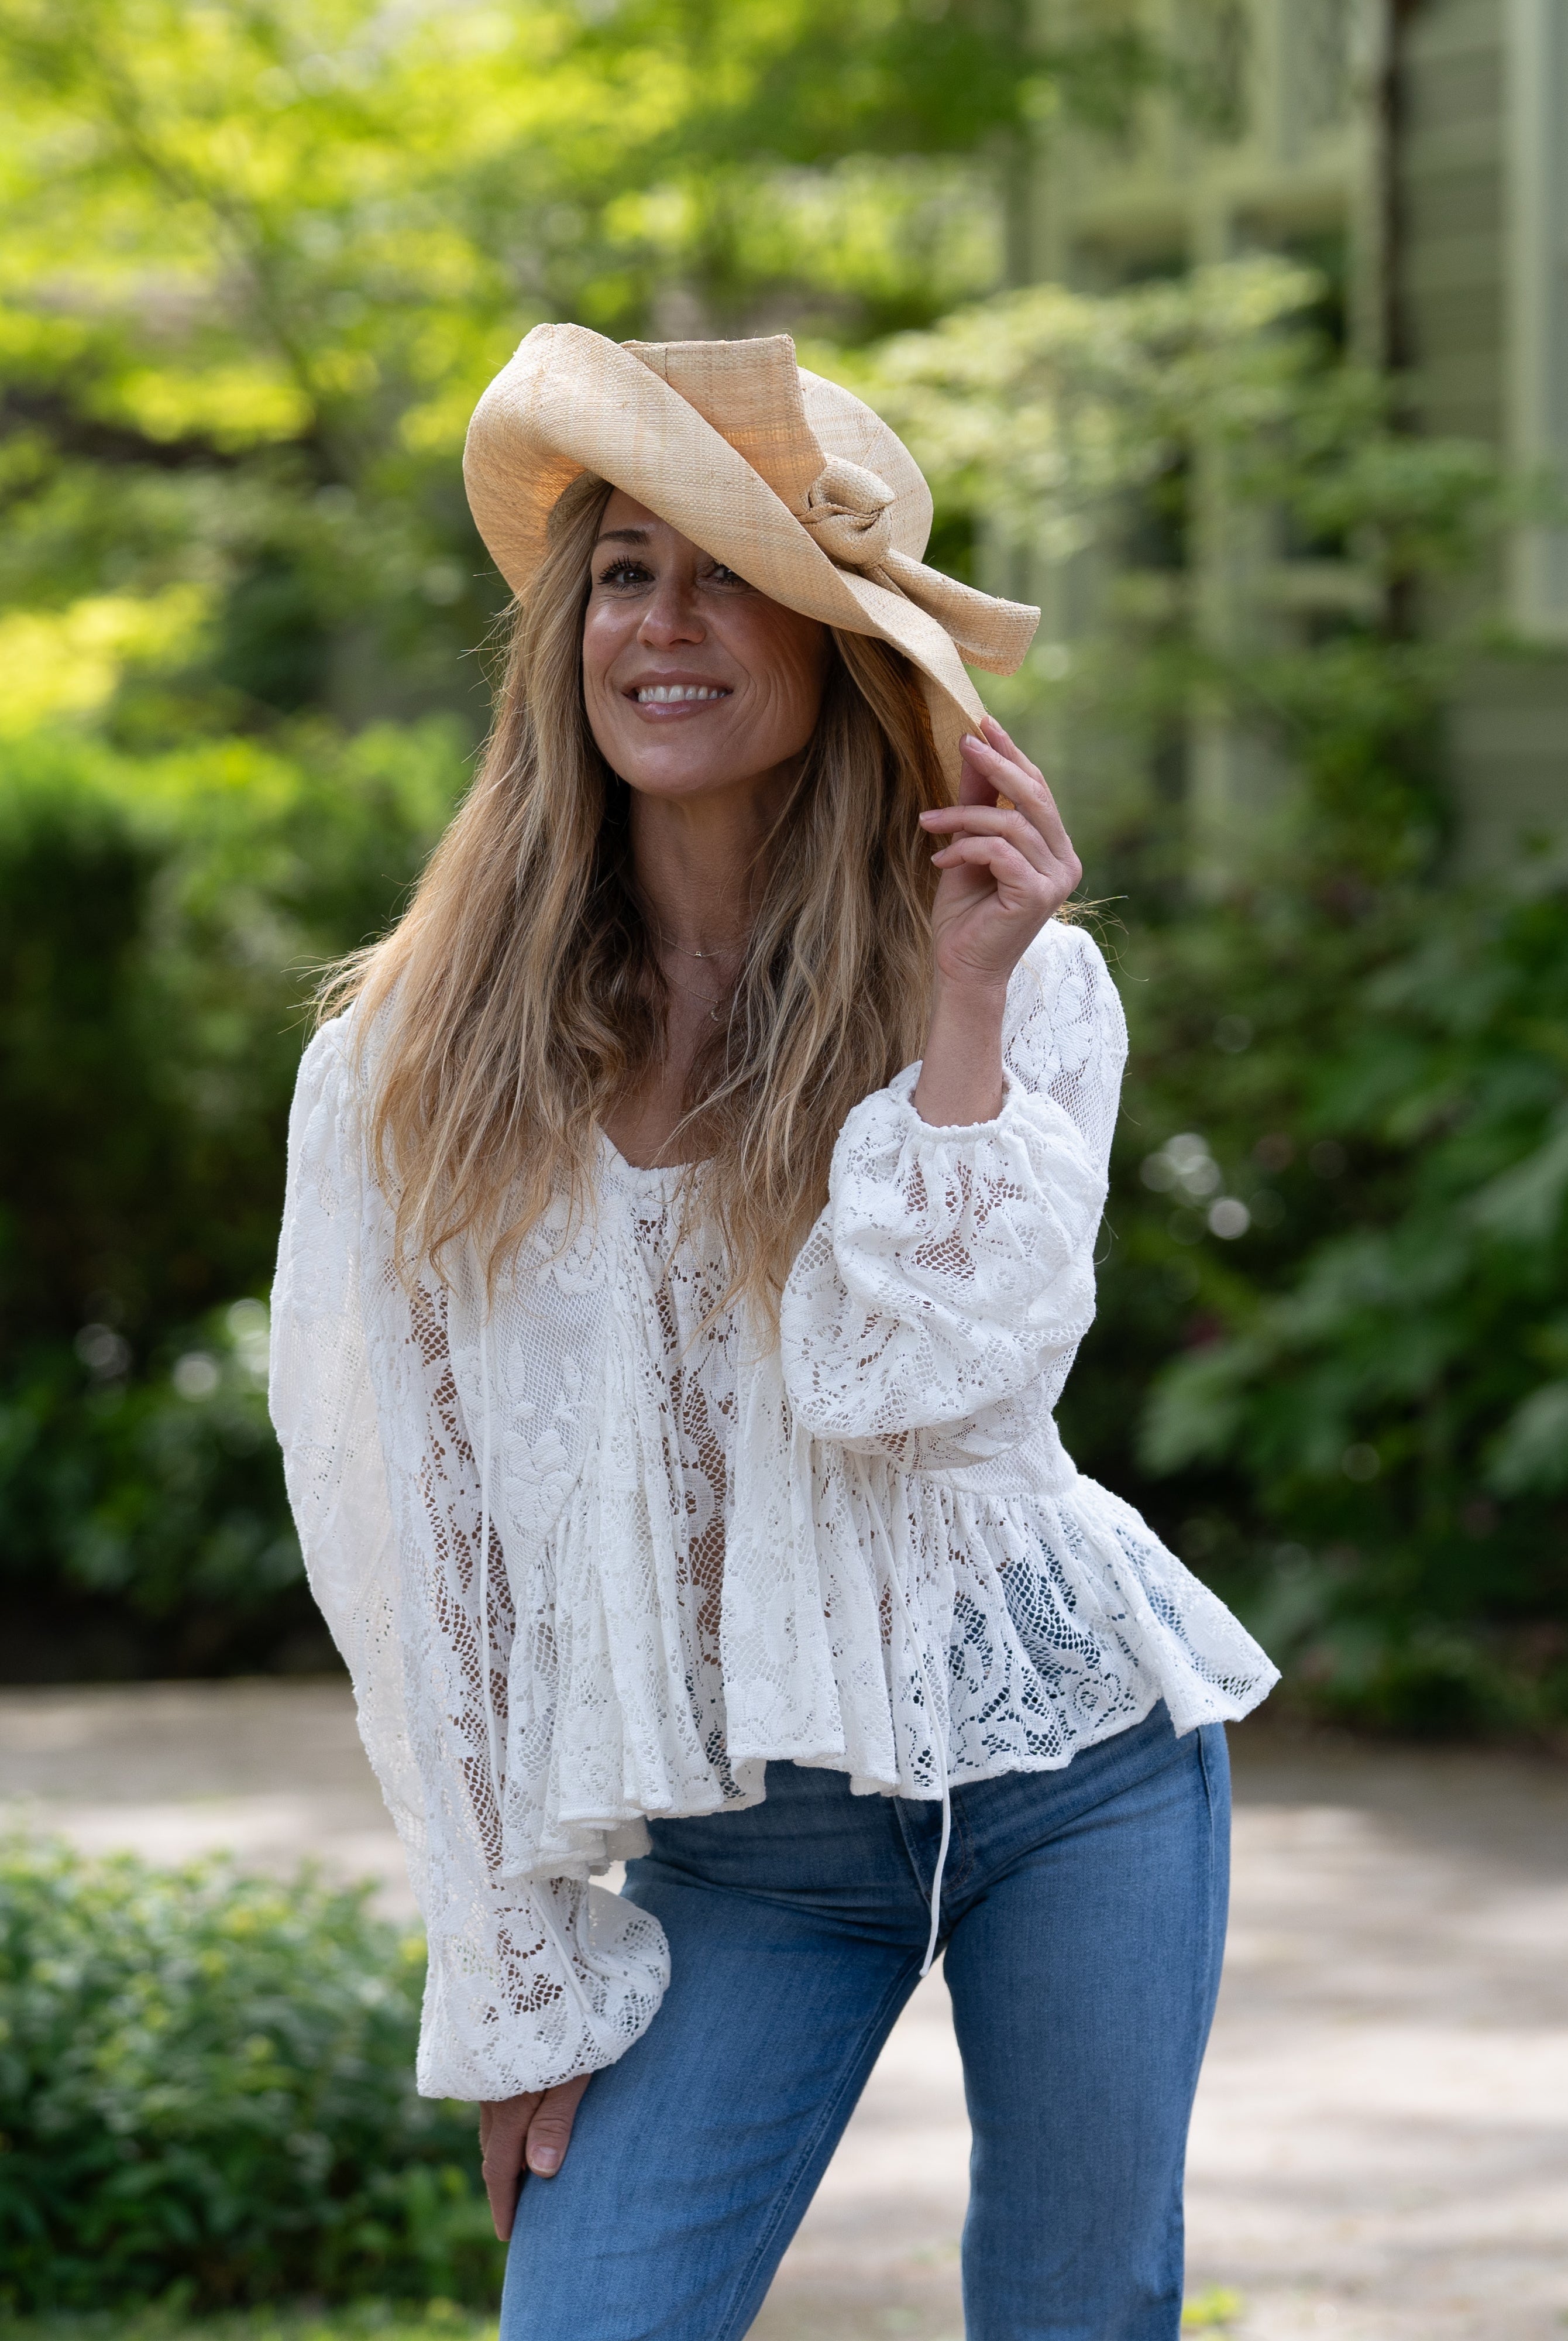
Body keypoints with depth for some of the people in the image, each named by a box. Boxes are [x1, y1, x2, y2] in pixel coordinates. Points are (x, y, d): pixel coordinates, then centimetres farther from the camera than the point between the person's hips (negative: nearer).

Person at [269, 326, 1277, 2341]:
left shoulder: (1027, 983, -3)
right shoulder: (419, 1060, -2)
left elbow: (913, 1372, -17)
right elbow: (391, 1517, 1)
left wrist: (963, 1000, -17)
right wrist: (515, 1982, 2)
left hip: (1065, 1768, 0)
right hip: (728, 1849, 0)